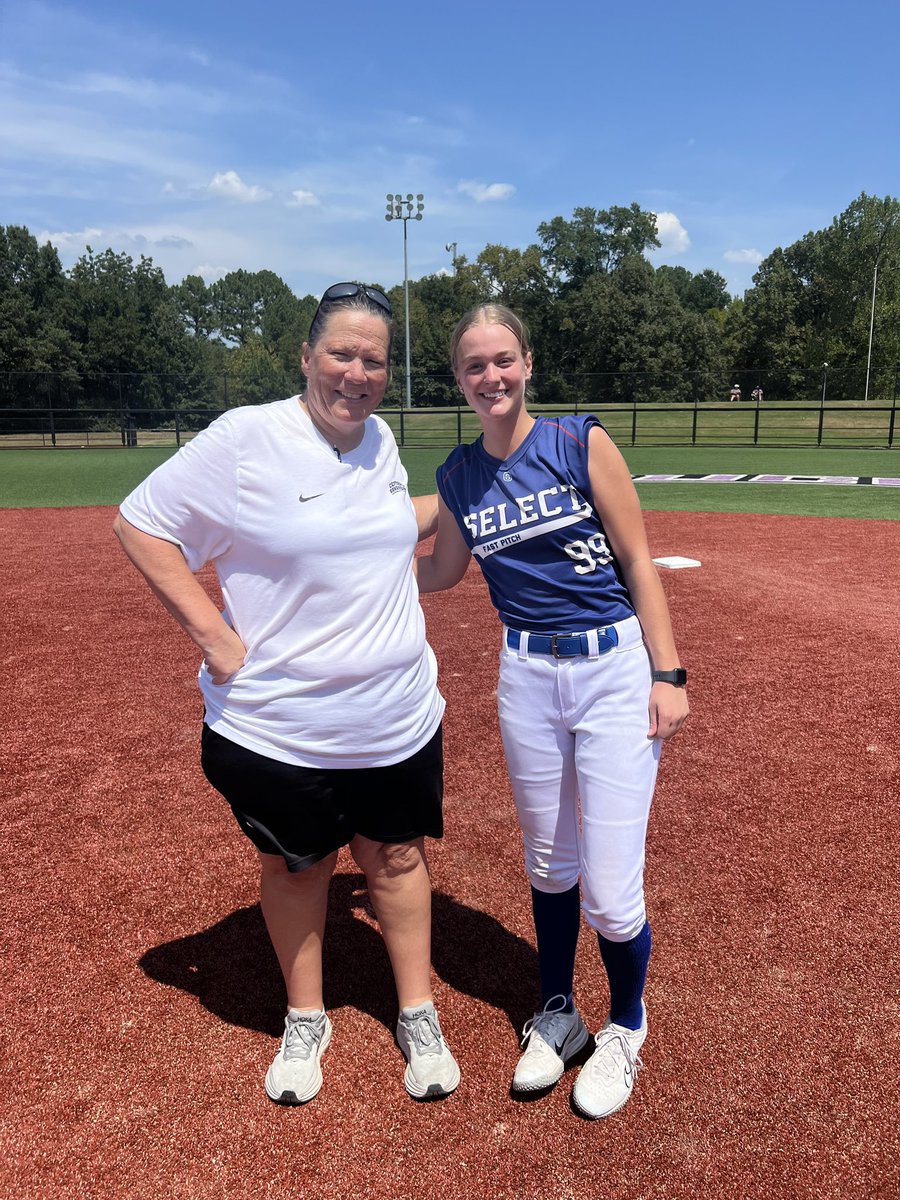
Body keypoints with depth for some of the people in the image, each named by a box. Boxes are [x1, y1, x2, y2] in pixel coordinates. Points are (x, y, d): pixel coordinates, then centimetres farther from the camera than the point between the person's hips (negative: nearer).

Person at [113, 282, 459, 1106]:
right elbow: (140, 523, -12)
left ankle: (418, 1016, 37)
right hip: (279, 725, -4)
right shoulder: (246, 437, -14)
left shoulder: (381, 441, 5)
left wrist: (456, 499, 13)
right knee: (293, 868, 15)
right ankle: (305, 1022, 40)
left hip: (397, 719, 5)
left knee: (397, 858, 16)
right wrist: (212, 634, -16)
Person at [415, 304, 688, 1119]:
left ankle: (626, 1027, 30)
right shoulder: (457, 475, 5)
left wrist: (668, 675, -8)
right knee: (549, 866, 17)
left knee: (610, 892, -2)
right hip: (526, 676, 4)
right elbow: (442, 571, 19)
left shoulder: (582, 443, -6)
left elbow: (639, 563, -5)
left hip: (615, 668, -3)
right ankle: (557, 1015, 42)